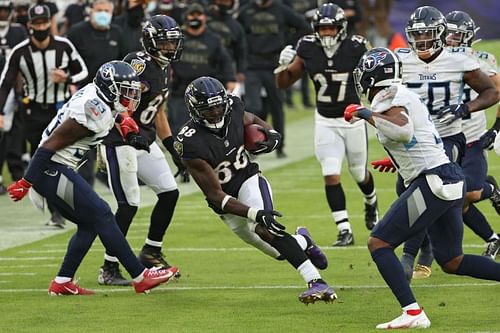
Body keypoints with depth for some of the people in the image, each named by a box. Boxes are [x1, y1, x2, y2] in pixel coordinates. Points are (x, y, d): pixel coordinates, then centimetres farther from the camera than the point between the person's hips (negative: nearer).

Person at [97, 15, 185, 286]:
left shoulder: (162, 69, 13)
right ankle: (109, 269, -2)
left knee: (169, 193, 8)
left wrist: (174, 151, 21)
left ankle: (151, 253, 23)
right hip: (120, 142, -9)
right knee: (129, 205, -10)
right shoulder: (139, 64, -16)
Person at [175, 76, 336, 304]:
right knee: (280, 252, 7)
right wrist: (254, 214, -40)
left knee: (264, 228, -31)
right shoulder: (191, 144, -29)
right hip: (227, 202, 0)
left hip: (249, 180, 0)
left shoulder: (232, 110, -14)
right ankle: (302, 241, 43)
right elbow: (215, 195, -29)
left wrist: (271, 135, -11)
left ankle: (316, 282, -34)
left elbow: (253, 121, 13)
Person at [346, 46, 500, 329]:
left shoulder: (389, 102, -12)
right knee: (451, 261, 18)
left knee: (379, 243, -4)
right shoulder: (406, 95, 16)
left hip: (433, 182, -10)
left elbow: (403, 130, -33)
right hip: (453, 178, 10)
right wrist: (397, 160, 38)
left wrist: (366, 114, -22)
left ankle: (413, 313, -14)